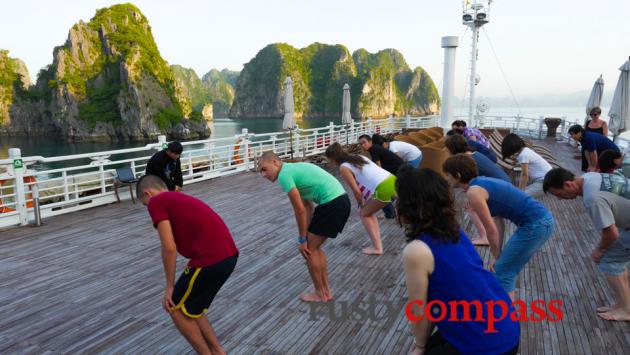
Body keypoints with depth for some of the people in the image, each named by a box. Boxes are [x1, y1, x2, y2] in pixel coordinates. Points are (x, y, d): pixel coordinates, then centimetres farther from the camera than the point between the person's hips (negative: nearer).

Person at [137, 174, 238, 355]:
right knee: (192, 310, 25)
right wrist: (189, 280, 40)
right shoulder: (181, 198, 27)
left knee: (176, 309, 16)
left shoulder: (156, 202, 3)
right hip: (229, 255, 8)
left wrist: (169, 286, 5)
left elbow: (169, 248, -7)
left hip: (210, 259, -8)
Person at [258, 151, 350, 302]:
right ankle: (326, 290, 27)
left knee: (308, 249, 4)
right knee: (313, 247, 19)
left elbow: (300, 210, -8)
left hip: (332, 203, -9)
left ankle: (320, 294, 17)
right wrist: (307, 236, 18)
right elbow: (308, 207, 20)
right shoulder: (293, 168, 20)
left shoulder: (284, 175, -8)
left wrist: (302, 239, 2)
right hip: (341, 200, 9)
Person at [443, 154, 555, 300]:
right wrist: (498, 255, 17)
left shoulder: (474, 192, -13)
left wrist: (495, 256, 5)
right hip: (542, 219, 9)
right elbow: (498, 223, 16)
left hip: (535, 225, -9)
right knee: (507, 270, 21)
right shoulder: (483, 183, 15)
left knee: (503, 273, 1)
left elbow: (491, 230, -10)